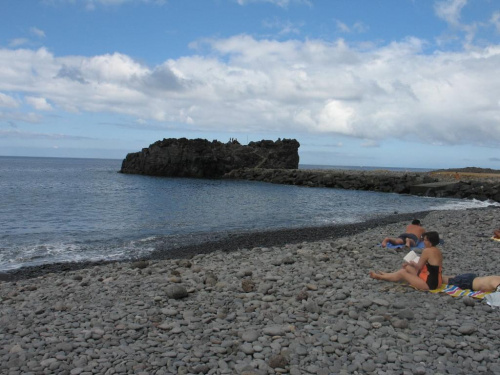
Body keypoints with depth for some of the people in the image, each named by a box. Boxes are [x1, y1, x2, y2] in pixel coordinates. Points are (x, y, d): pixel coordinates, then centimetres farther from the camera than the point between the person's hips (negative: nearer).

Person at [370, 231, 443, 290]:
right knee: (407, 268, 17)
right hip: (435, 281, 9)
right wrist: (409, 264, 15)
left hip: (429, 283, -9)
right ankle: (385, 275, 31)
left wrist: (412, 263, 11)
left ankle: (380, 276, 23)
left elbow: (419, 267, -12)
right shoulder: (438, 251, 8)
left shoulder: (427, 251, -20)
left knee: (402, 274, 5)